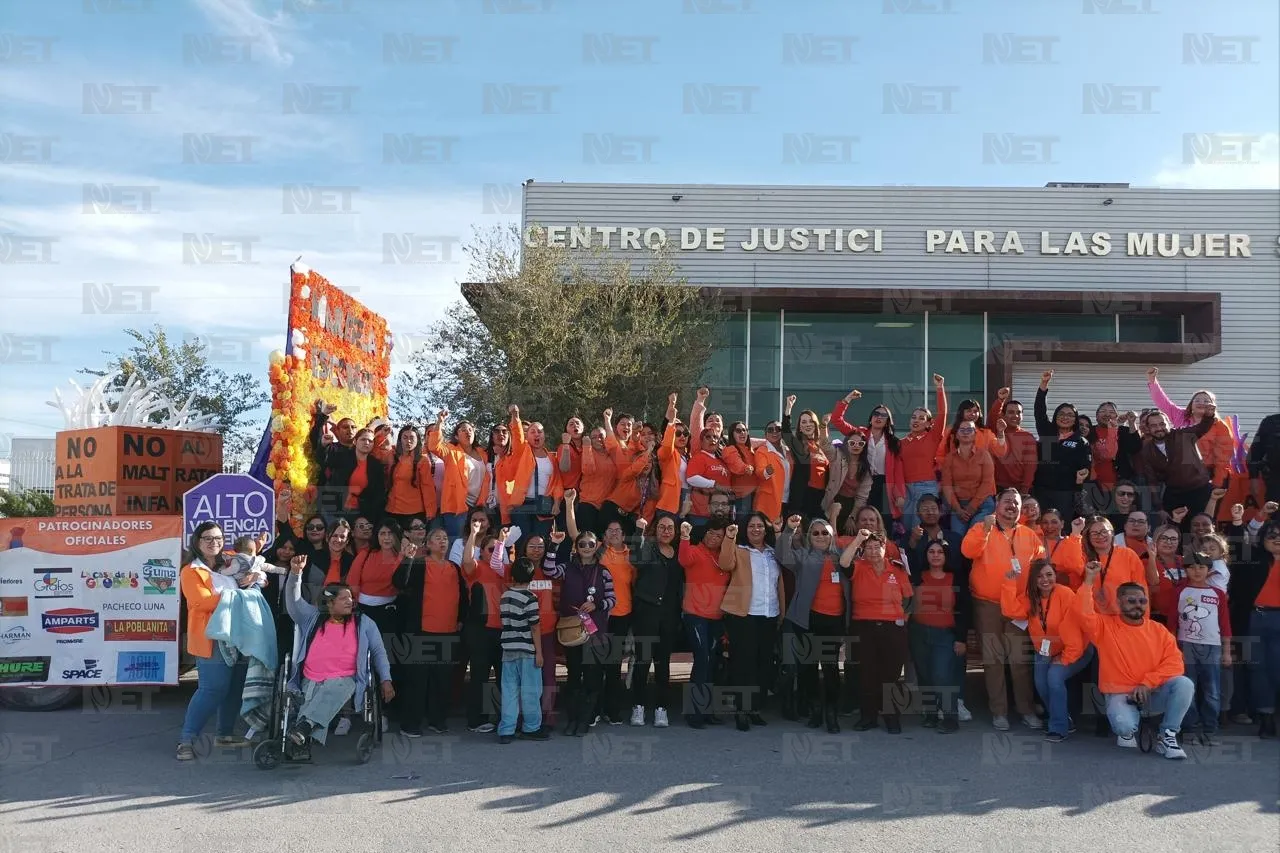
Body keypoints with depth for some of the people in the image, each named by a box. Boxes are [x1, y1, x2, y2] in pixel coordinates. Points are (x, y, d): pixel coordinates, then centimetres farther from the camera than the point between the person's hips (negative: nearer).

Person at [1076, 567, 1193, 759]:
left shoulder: (1158, 631, 5)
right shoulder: (1105, 625, -1)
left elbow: (1174, 662, -4)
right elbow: (1084, 614, -21)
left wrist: (1146, 683, -16)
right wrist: (1089, 581, -25)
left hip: (1152, 692, 3)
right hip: (1120, 694, -3)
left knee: (1184, 684, -26)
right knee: (1124, 725, -33)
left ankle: (1167, 736, -10)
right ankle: (1128, 731, 8)